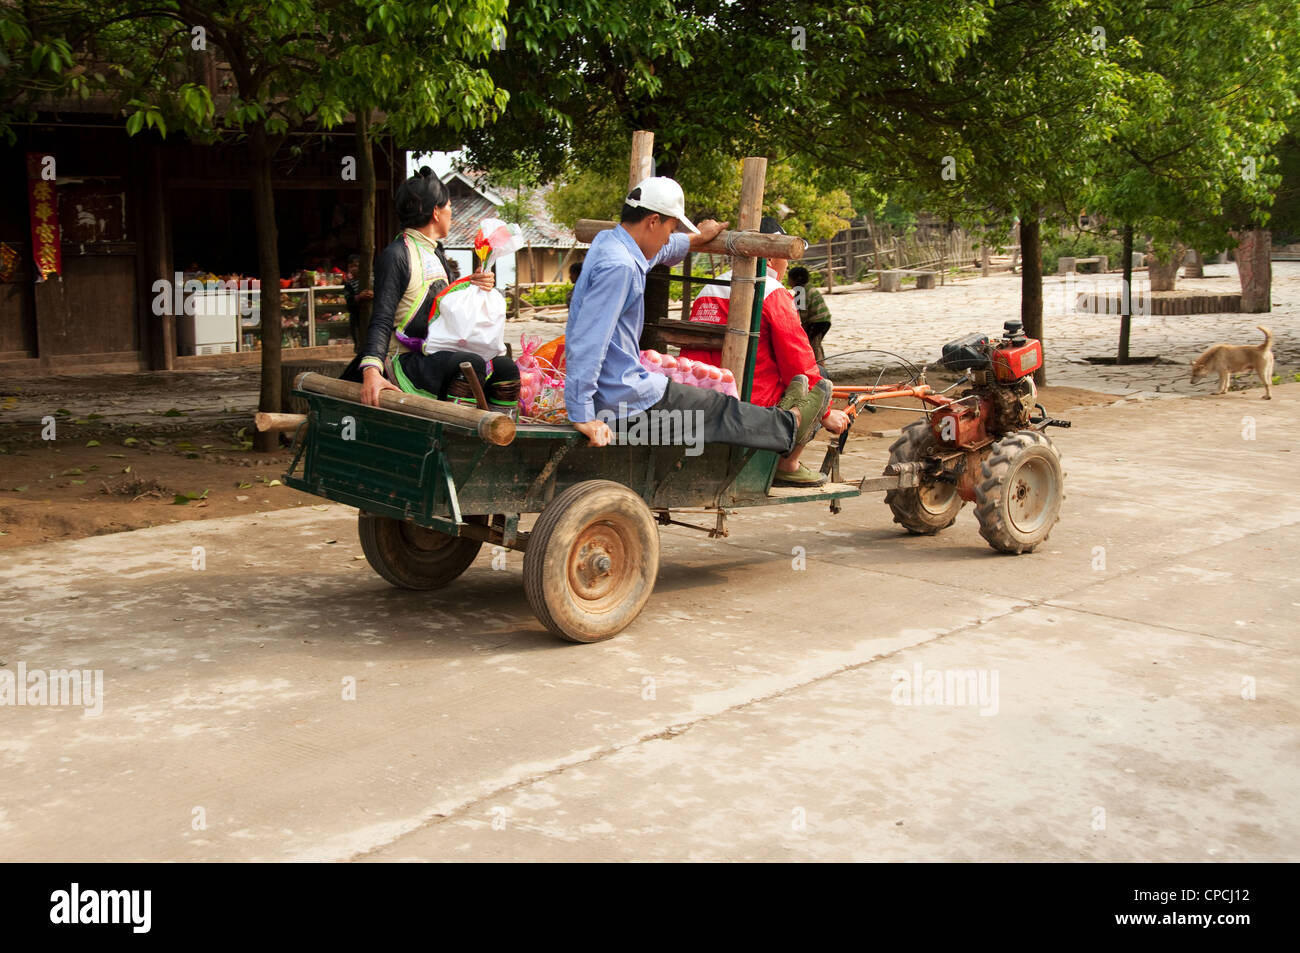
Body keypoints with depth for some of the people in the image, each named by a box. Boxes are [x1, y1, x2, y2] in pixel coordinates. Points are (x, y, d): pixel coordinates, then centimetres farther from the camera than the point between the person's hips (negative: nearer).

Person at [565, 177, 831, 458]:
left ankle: (776, 419, 39)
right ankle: (790, 425, 30)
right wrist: (582, 416, -28)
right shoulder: (619, 267, -25)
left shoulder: (608, 242, 8)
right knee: (717, 410, 10)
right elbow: (586, 343, -29)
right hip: (626, 403, -9)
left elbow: (659, 252, 34)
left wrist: (695, 239, 47)